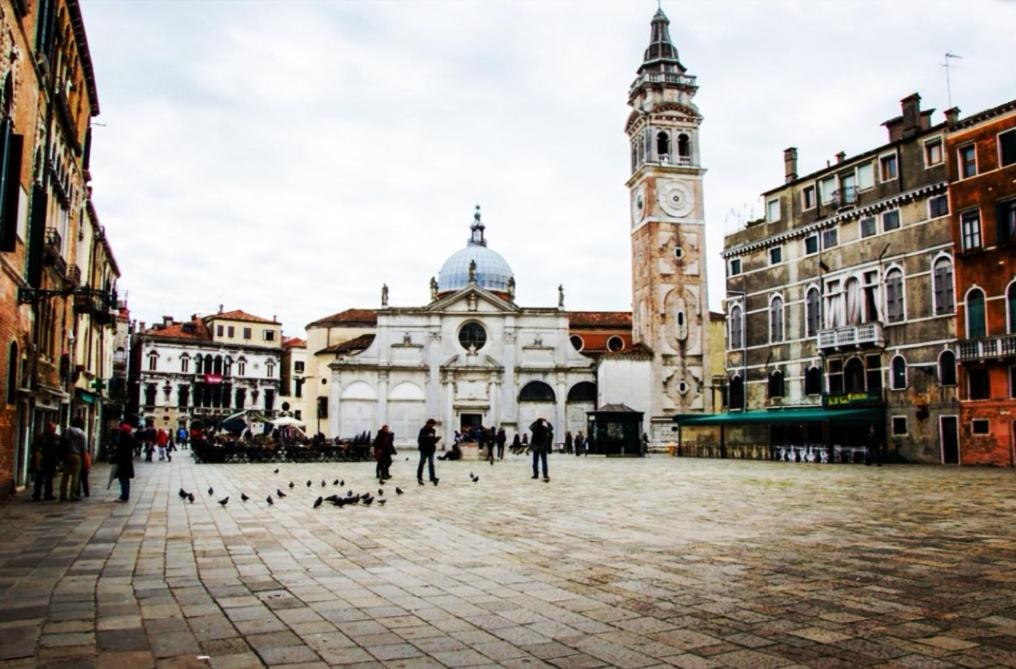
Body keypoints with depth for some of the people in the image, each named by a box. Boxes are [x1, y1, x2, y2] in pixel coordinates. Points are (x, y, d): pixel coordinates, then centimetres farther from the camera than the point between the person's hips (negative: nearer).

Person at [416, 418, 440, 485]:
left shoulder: (433, 431, 11)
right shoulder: (423, 430, -8)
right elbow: (420, 438, -20)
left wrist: (437, 438, -4)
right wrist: (428, 436, -29)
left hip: (431, 449, 5)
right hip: (424, 449, -5)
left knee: (431, 463, 0)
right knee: (422, 463, 4)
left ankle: (433, 478, -5)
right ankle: (419, 478, 14)